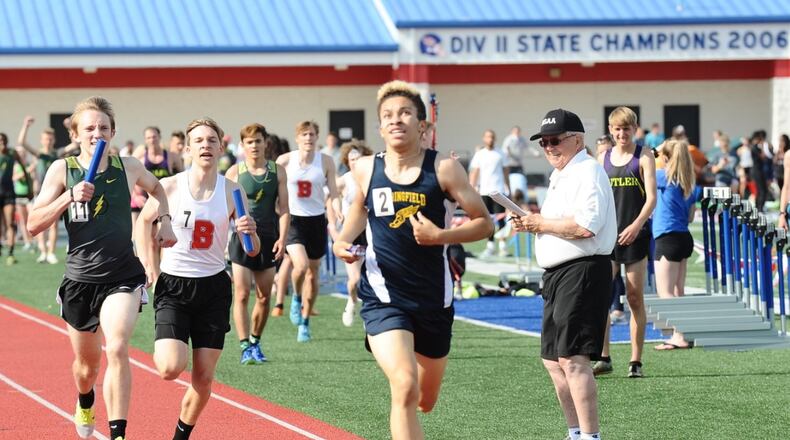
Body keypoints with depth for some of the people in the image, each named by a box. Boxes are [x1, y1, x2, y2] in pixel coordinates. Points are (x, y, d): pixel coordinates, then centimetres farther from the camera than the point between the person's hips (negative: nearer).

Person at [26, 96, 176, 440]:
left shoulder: (128, 167, 0)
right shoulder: (62, 170, -4)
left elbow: (155, 187, 25)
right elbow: (33, 225, -9)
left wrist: (164, 220, 9)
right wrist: (70, 197, -21)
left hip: (123, 277, -1)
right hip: (80, 279, 1)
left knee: (117, 349, -24)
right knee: (87, 361, 17)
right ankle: (84, 404, 52)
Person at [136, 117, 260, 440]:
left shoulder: (232, 192, -2)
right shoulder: (170, 187, -6)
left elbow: (253, 251, 2)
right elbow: (144, 220, 12)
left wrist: (250, 233, -20)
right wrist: (148, 264, 4)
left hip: (213, 287, 2)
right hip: (173, 284, -2)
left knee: (204, 379, 1)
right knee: (171, 369, -19)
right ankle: (163, 350, 18)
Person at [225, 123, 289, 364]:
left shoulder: (277, 171, 6)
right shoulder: (234, 172, 0)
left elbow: (283, 208, 5)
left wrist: (282, 238, -6)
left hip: (268, 240, 3)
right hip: (242, 238, -3)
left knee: (264, 297, 8)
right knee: (241, 294, -10)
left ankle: (255, 341, 24)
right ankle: (245, 347, -10)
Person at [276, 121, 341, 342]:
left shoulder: (326, 161, 0)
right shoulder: (285, 161, -4)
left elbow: (333, 192, 1)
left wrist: (337, 210, -17)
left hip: (317, 220, 2)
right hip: (293, 219, -2)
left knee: (312, 274, 8)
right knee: (301, 265, -24)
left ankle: (304, 323, 23)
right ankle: (296, 298, 9)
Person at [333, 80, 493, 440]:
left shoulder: (443, 168, -8)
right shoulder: (366, 169, -1)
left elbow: (484, 223, -4)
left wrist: (441, 235, -20)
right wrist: (343, 240, 4)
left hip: (434, 298, 1)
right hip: (384, 298, -1)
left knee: (425, 400, 17)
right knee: (404, 388, -23)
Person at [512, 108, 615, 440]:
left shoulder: (587, 172, -12)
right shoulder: (560, 176, 20)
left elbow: (584, 226, -25)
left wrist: (542, 223, -13)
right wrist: (533, 225, 12)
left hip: (582, 272, -11)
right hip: (558, 274, 11)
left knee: (572, 359, -15)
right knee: (553, 360, 15)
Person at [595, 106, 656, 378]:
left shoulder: (644, 156, 0)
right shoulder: (603, 159, 10)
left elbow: (651, 198, -8)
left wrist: (637, 224, -22)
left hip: (634, 234, -3)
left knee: (635, 298, 2)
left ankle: (636, 361, 7)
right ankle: (603, 358, -1)